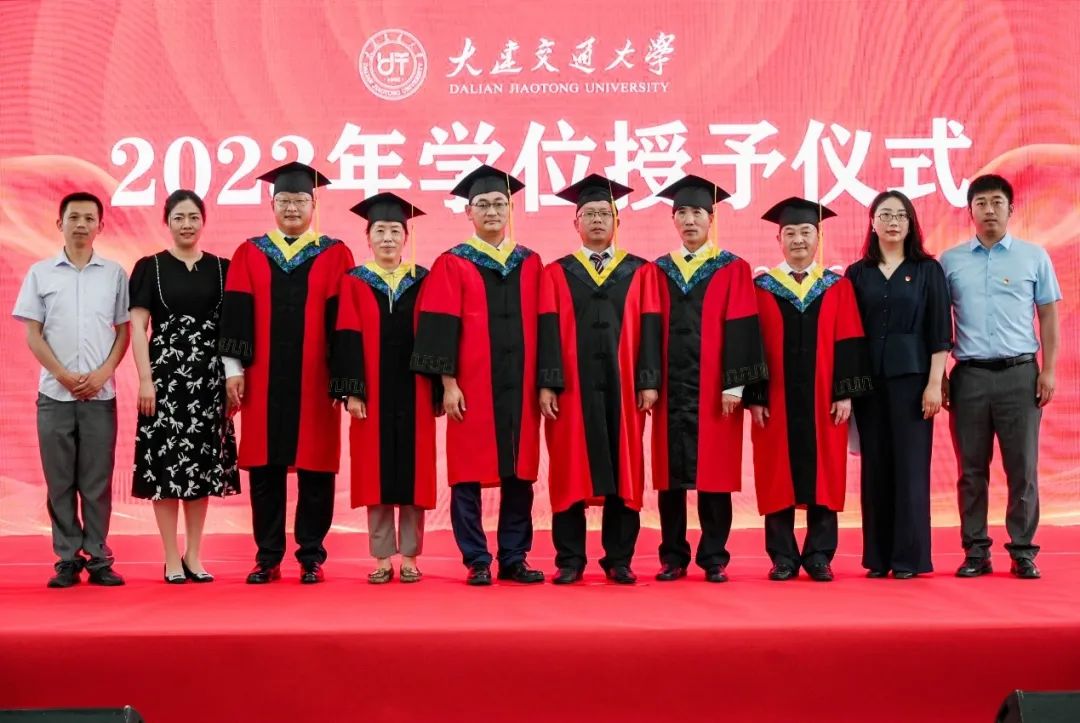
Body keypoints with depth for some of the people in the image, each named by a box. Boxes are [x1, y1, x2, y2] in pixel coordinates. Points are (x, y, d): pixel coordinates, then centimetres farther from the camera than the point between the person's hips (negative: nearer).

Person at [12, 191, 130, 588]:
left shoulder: (114, 273, 5)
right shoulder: (40, 273, 5)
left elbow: (124, 331, 6)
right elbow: (33, 334, 3)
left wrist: (102, 374, -7)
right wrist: (64, 375, -8)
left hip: (100, 394, 0)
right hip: (55, 394, 0)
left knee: (97, 481, 2)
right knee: (60, 482, 3)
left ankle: (98, 559, 9)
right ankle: (67, 560, 9)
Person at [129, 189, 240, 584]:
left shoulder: (221, 268, 8)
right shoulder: (150, 267, 2)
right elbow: (137, 326, -2)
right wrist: (145, 379, -11)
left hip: (209, 378, 2)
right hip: (165, 375, -2)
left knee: (202, 464, 5)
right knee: (166, 463, -3)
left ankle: (193, 556, 14)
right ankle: (172, 559, 5)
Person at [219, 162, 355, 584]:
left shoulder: (335, 256, 5)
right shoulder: (249, 254, 10)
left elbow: (342, 318, 1)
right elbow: (236, 313, 5)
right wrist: (233, 367, -3)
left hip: (313, 380, -1)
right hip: (263, 379, 2)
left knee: (314, 468, 2)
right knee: (265, 469, 4)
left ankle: (311, 558, 11)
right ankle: (268, 558, 13)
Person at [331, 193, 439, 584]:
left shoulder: (423, 282, 6)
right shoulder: (354, 283, 4)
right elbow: (347, 340, -2)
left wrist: (437, 391, -1)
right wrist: (351, 391, -10)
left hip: (413, 393, 1)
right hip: (372, 393, 0)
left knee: (413, 472, 3)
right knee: (375, 473, 3)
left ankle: (409, 555, 12)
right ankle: (382, 557, 11)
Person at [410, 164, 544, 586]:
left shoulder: (530, 264, 11)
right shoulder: (452, 265, 1)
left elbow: (540, 326, 10)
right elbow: (441, 328, -4)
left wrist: (543, 383, 5)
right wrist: (448, 383, -10)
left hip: (519, 387, 3)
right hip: (471, 388, -3)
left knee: (519, 475, 5)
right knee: (468, 476, 0)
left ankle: (514, 559, 15)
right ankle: (477, 562, 9)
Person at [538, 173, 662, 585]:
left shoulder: (640, 272, 10)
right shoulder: (556, 274, 9)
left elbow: (650, 330, 4)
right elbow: (548, 331, 2)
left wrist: (649, 382, -5)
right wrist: (546, 384, -8)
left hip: (622, 387, 1)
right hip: (572, 388, 0)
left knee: (624, 472, 2)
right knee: (570, 473, 1)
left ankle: (619, 560, 10)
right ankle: (570, 561, 9)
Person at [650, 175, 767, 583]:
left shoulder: (733, 270, 3)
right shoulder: (659, 271, 11)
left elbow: (740, 329, -4)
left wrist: (734, 384, -11)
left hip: (712, 388, -2)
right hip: (670, 386, 3)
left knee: (713, 472, 0)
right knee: (669, 474, 4)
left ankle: (714, 558, 9)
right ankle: (673, 557, 12)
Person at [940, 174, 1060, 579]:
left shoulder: (1034, 257, 7)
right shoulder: (950, 261, 7)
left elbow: (1049, 318, 8)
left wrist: (1049, 370, -1)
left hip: (1019, 374, 0)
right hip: (969, 375, 1)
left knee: (1022, 468, 1)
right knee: (971, 470, 4)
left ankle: (1023, 552, 10)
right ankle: (976, 551, 12)